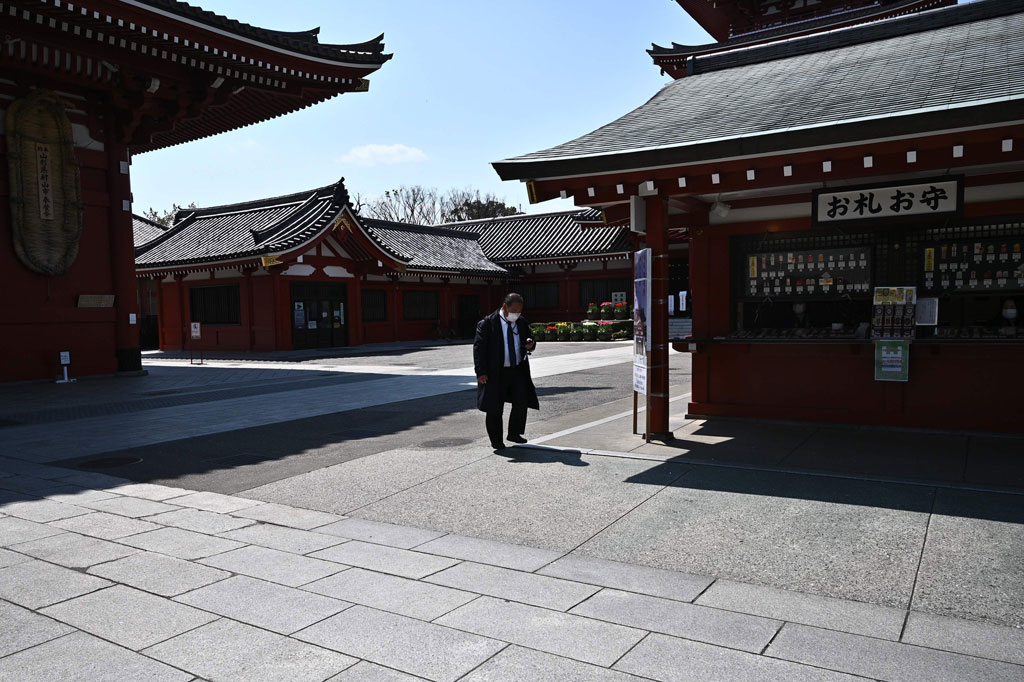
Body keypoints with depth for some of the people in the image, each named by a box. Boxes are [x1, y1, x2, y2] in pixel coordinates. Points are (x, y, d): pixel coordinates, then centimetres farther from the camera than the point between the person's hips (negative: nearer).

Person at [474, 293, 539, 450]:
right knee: (495, 409, 3)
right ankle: (496, 440, 19)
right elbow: (478, 348, -11)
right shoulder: (487, 323, -9)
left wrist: (530, 344, -7)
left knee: (521, 402, -6)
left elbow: (528, 340, 19)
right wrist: (481, 372, -17)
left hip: (518, 370, 4)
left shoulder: (521, 322, 7)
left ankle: (514, 433, 14)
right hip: (496, 372, -4)